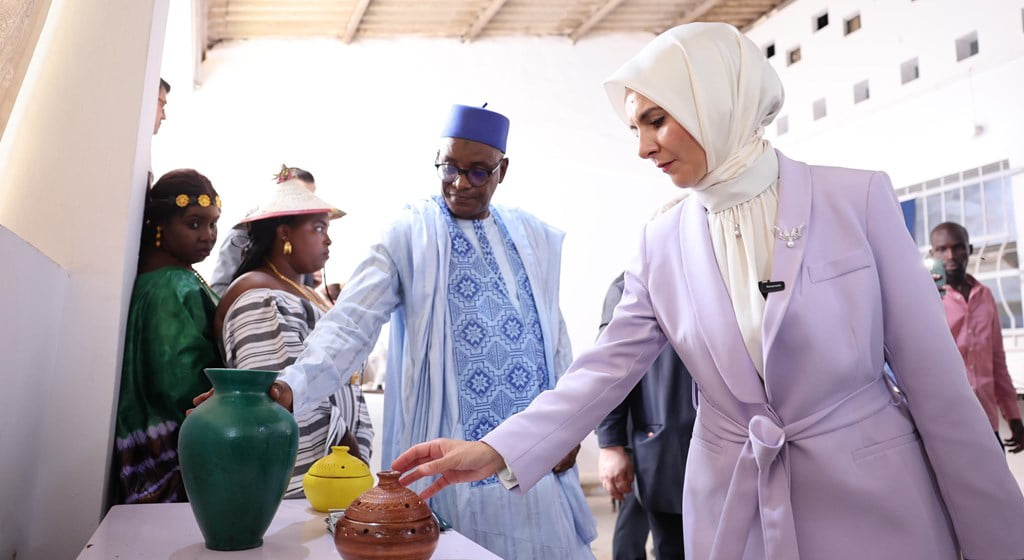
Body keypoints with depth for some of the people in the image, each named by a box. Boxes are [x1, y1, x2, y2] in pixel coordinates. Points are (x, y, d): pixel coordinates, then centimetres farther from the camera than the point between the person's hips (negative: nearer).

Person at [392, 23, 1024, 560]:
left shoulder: (857, 198, -9)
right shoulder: (663, 244, -1)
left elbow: (938, 384, -7)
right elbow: (605, 371, -4)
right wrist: (497, 450, -16)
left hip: (875, 501, -2)